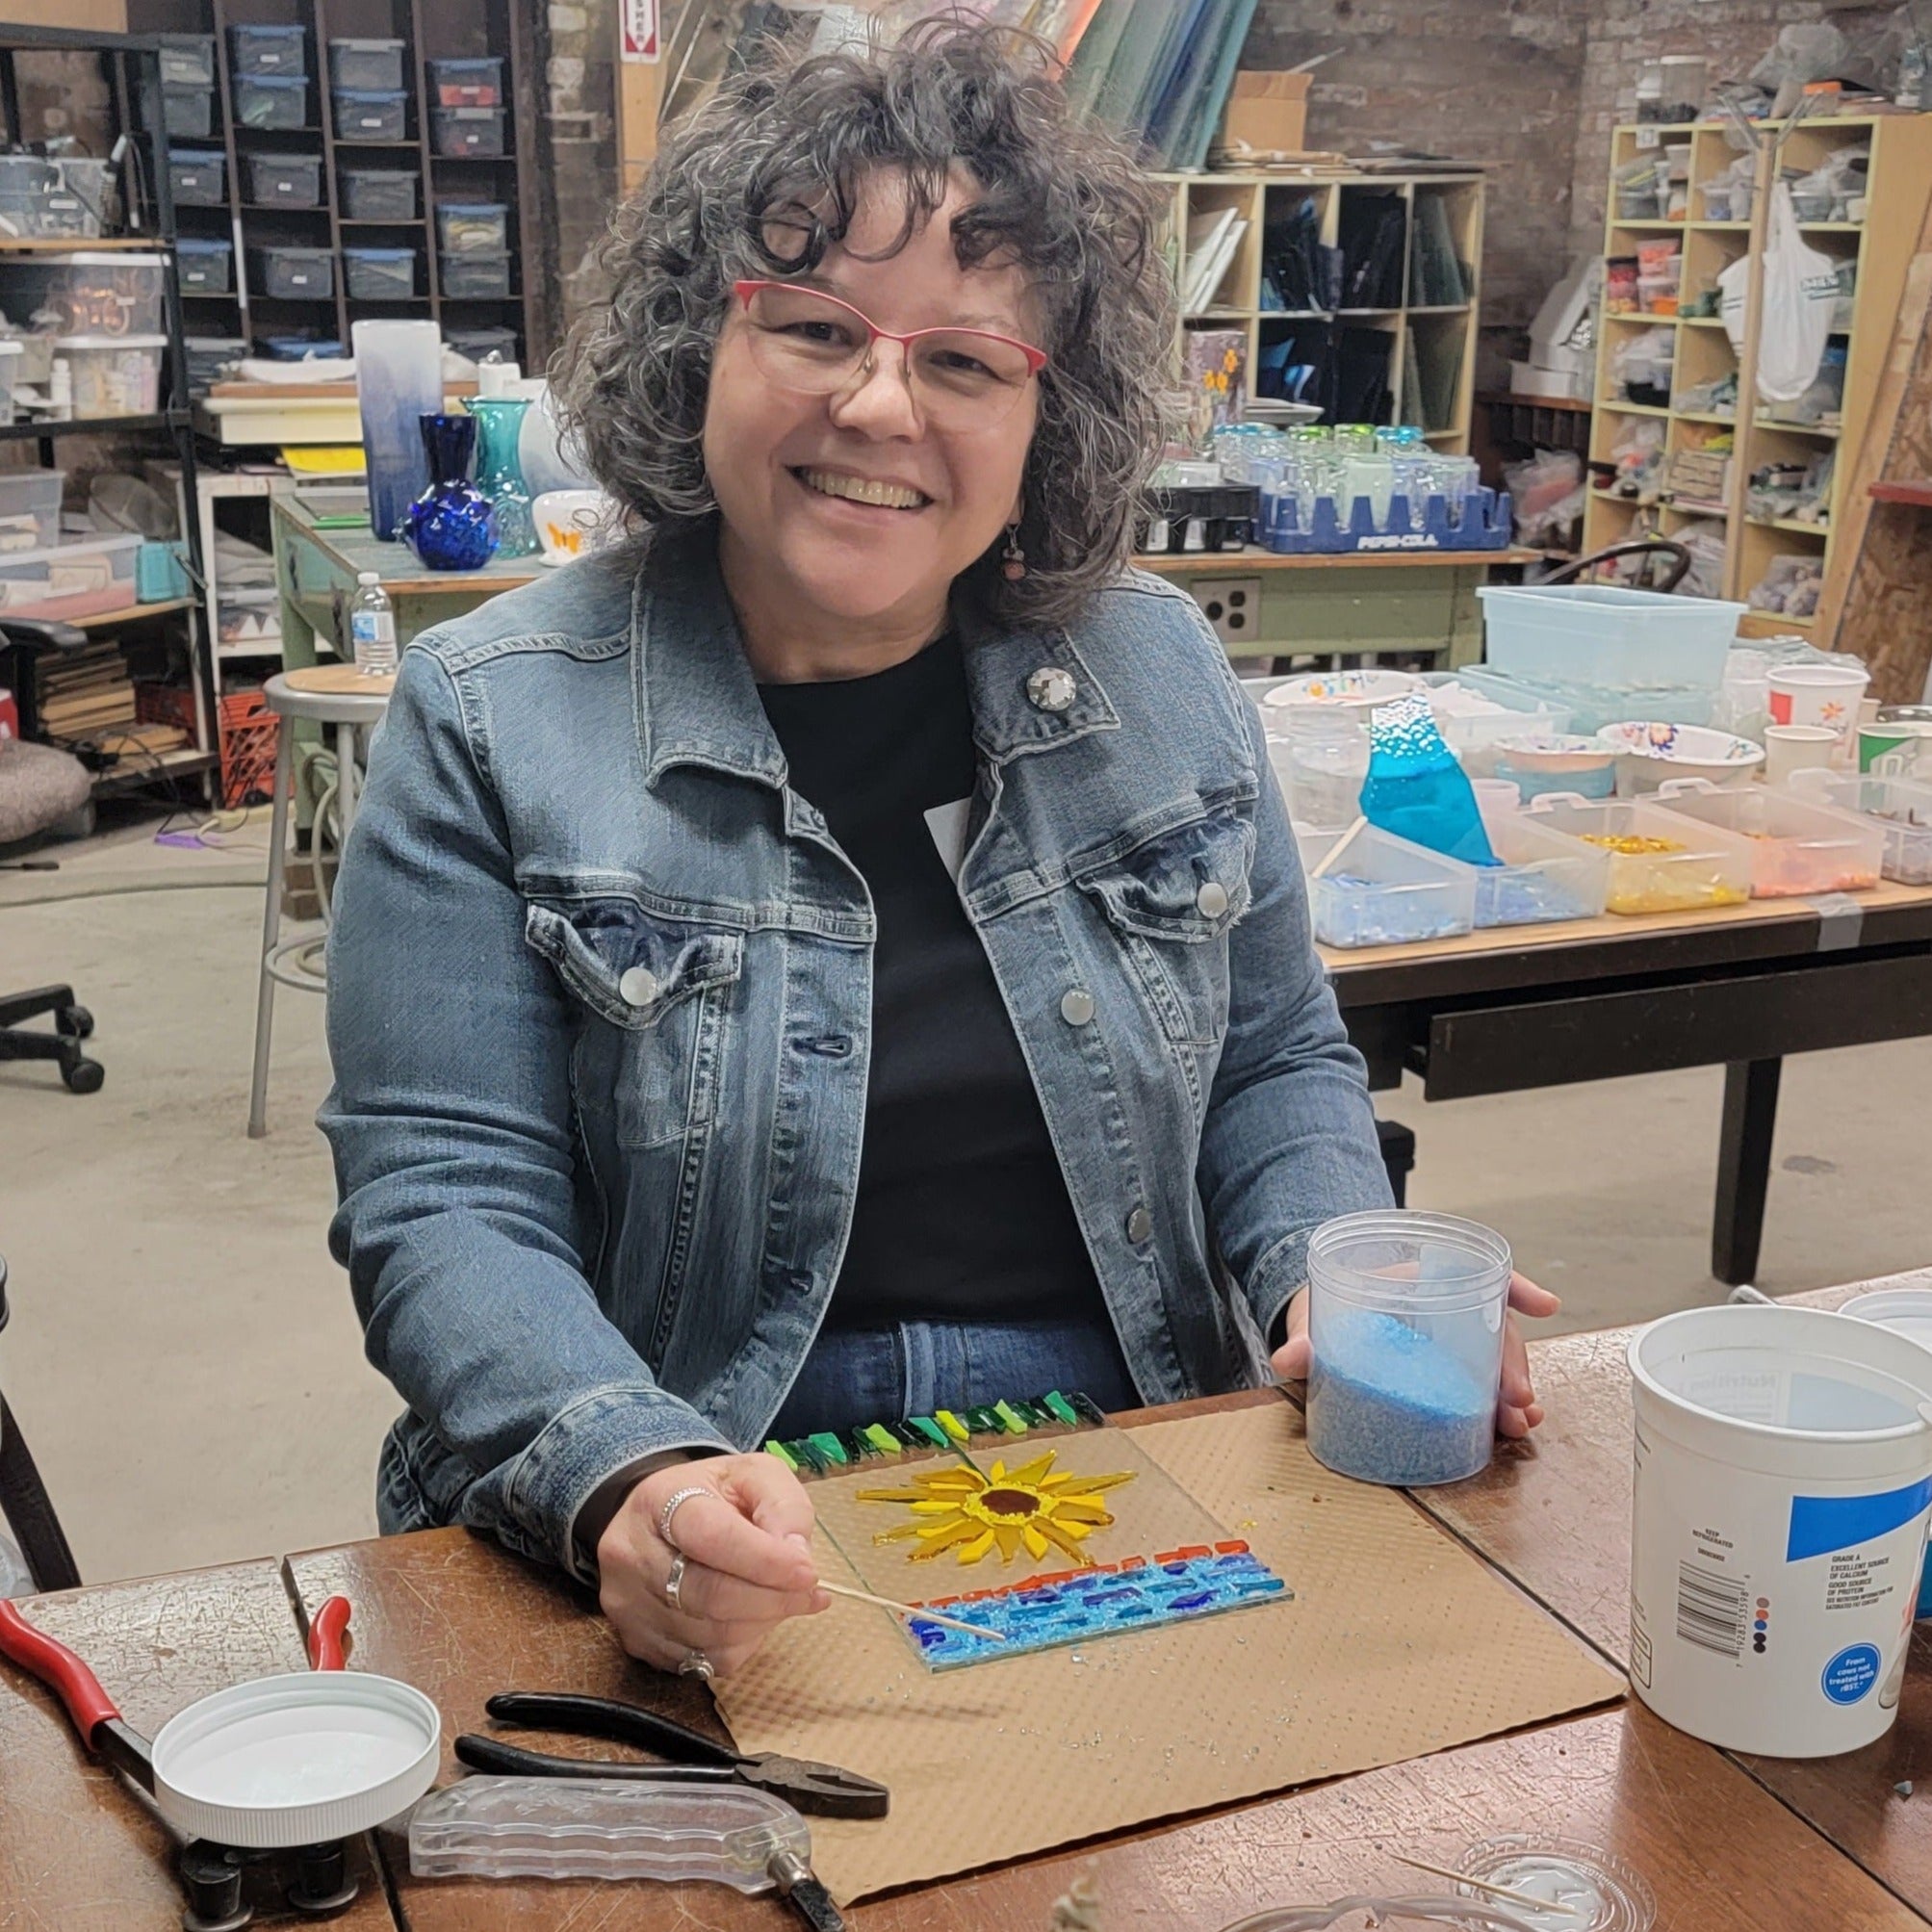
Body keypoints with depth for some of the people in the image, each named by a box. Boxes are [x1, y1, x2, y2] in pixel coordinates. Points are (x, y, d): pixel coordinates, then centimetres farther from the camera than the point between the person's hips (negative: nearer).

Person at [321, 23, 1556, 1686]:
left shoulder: (1159, 676, 5)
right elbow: (444, 1203, -10)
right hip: (721, 1526, -3)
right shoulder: (492, 721, -5)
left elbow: (1278, 1062, 14)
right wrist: (624, 1481, -28)